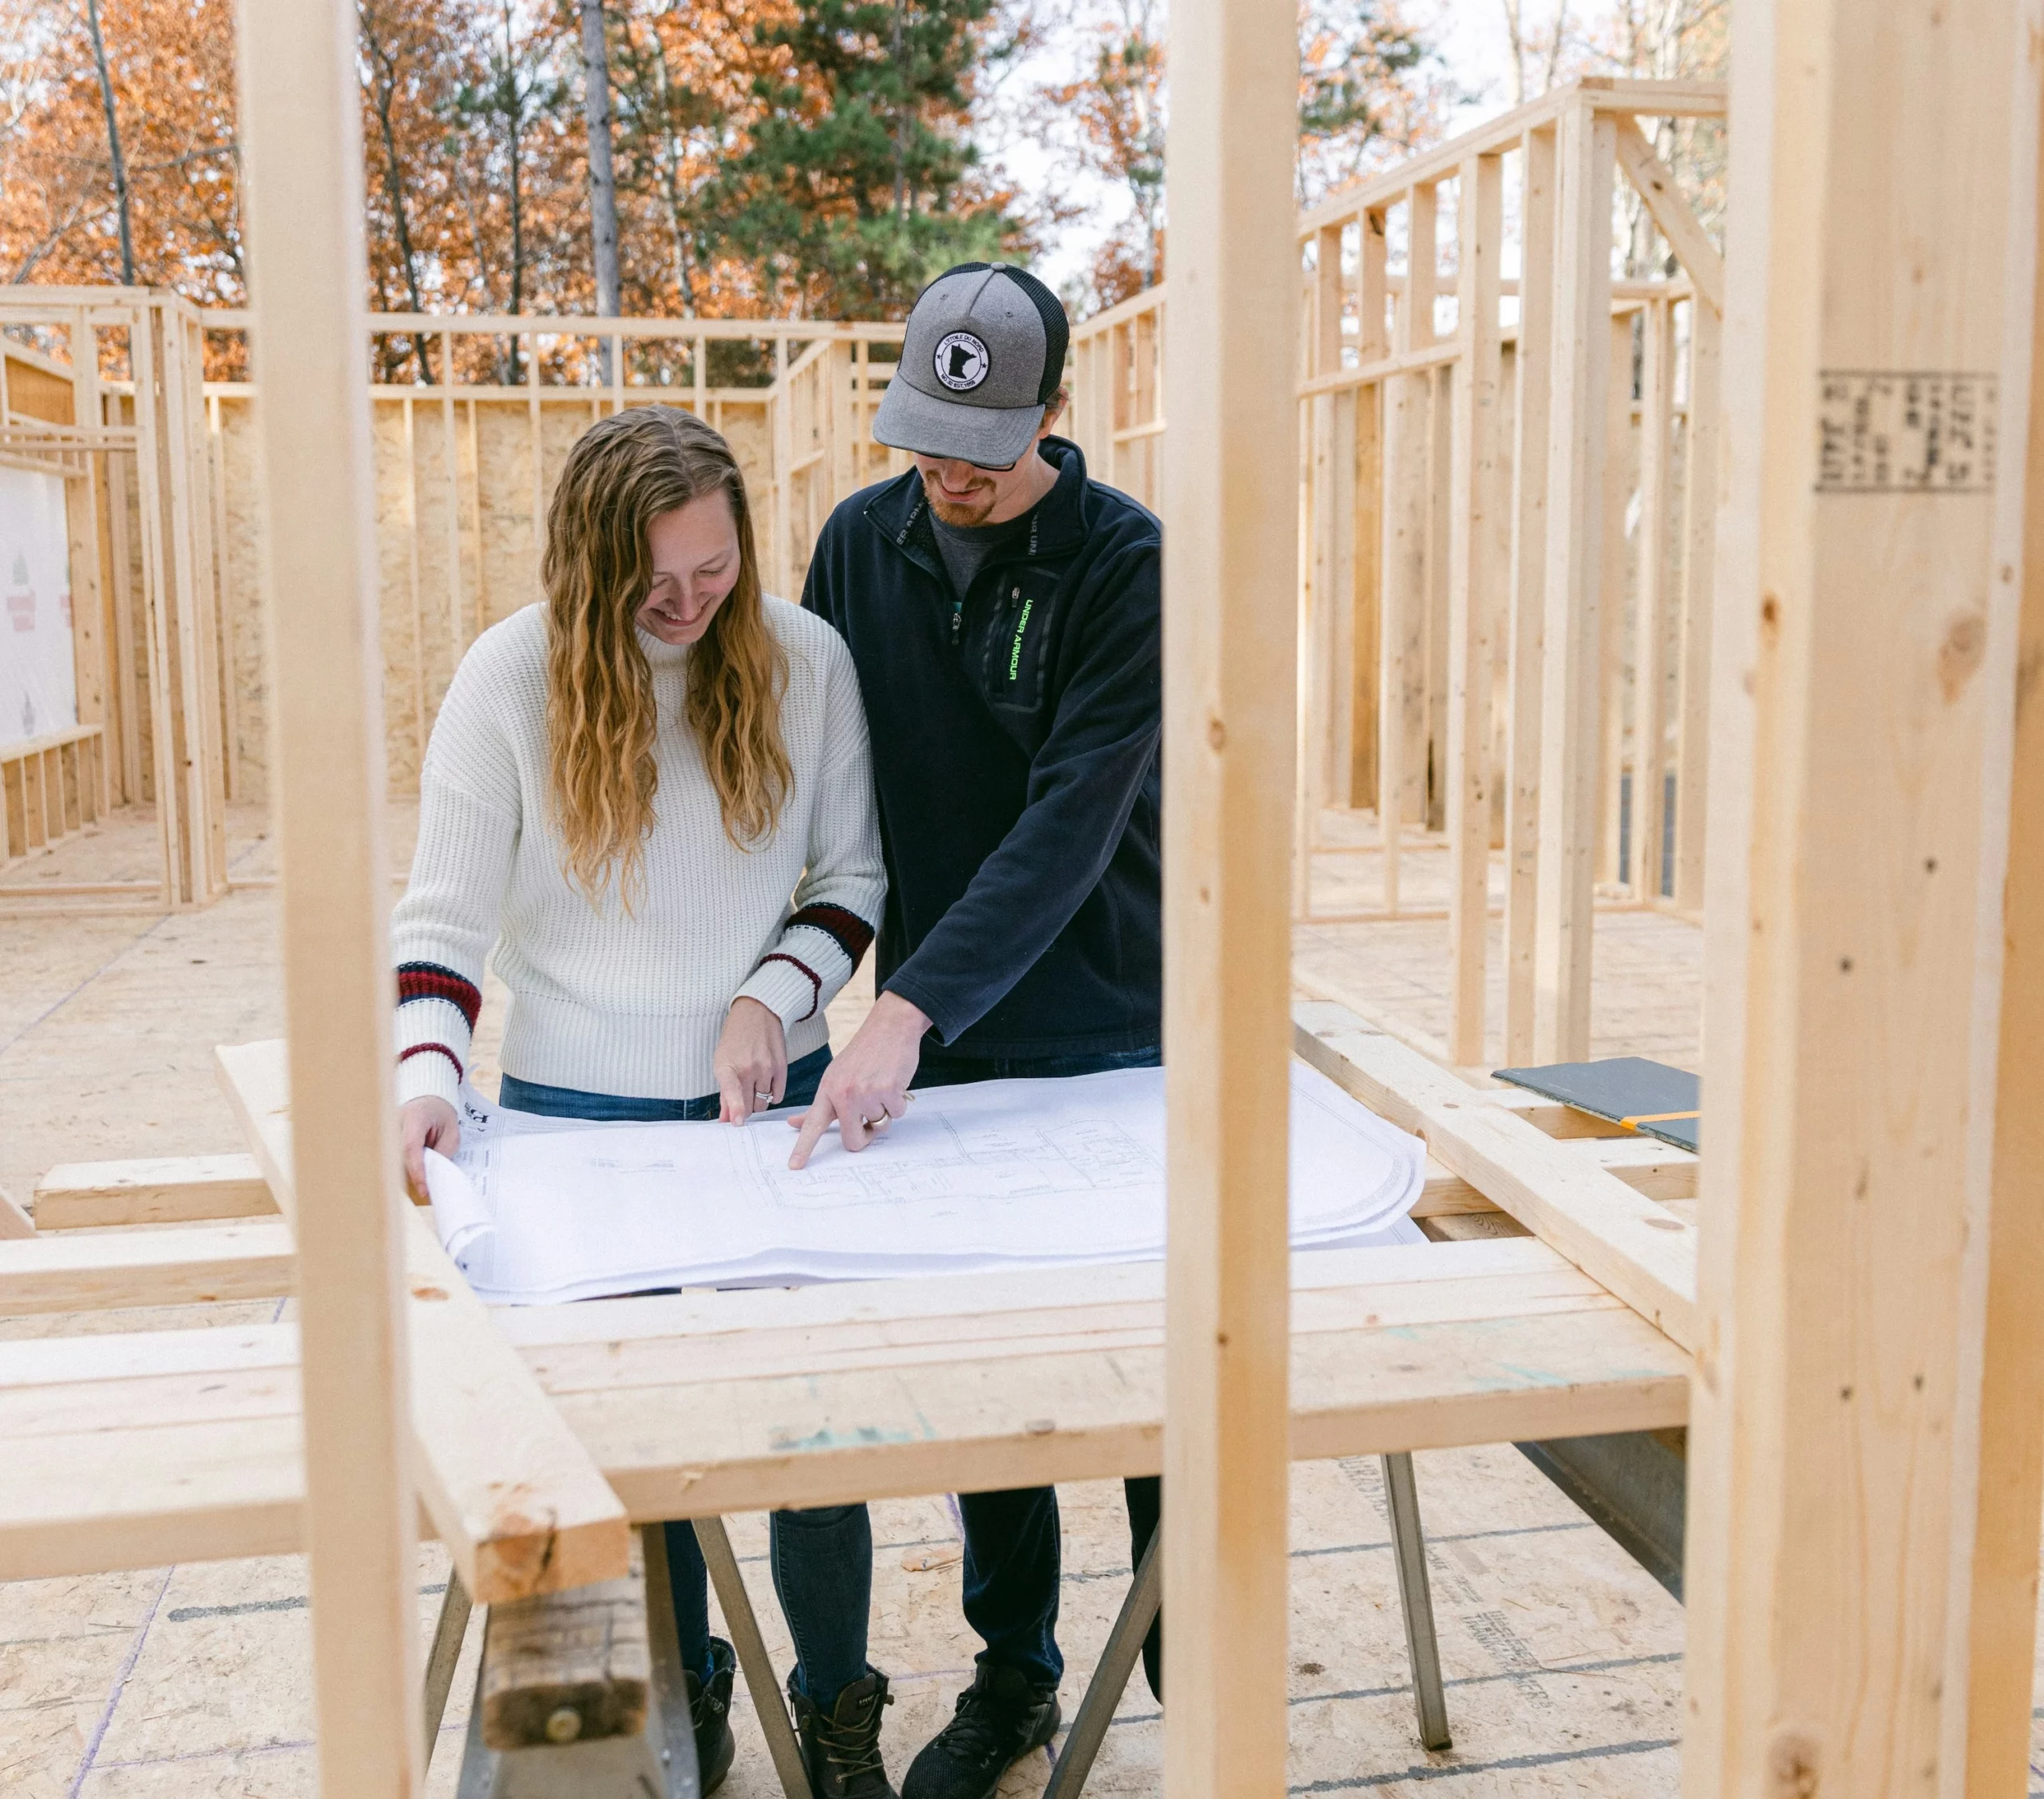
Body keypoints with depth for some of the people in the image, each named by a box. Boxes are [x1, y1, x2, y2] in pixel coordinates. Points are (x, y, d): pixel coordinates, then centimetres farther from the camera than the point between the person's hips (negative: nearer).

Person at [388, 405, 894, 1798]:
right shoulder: (513, 675, -9)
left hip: (774, 1101, 1)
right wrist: (430, 1074, -22)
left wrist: (774, 993, -12)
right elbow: (445, 918, -6)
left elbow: (854, 875, 4)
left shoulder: (803, 660, -5)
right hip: (582, 1112, -1)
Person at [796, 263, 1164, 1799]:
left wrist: (912, 1005, -32)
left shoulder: (1132, 565, -15)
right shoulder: (862, 542, -1)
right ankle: (1014, 1672, 29)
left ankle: (1197, 1670, 27)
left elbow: (1073, 821, -24)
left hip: (1117, 1033, -3)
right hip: (932, 1033, 4)